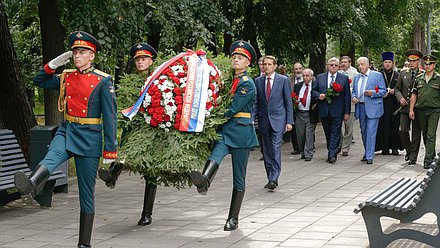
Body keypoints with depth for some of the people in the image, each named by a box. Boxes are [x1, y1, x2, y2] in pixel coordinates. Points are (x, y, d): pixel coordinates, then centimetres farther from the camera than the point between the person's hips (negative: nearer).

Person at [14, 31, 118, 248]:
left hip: (89, 139, -3)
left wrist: (110, 150, -8)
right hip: (66, 132, 3)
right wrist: (53, 64, 5)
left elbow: (110, 117, -6)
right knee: (52, 156, -34)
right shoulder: (66, 77, 9)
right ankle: (32, 183, -66)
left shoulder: (103, 81, -5)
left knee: (86, 193, 4)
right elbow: (39, 81, 23)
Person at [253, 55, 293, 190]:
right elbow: (256, 102, 11)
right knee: (267, 151, 7)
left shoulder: (283, 80, 0)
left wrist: (289, 121, -5)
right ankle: (271, 178, 15)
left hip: (278, 120, -3)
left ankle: (273, 179, -13)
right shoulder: (258, 81, 7)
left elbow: (289, 102, 1)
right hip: (263, 120, 4)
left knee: (276, 149, -12)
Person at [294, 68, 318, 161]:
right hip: (299, 114, 4)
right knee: (300, 135, 8)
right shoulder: (298, 86, 12)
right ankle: (303, 153, 21)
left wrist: (316, 105, -14)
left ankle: (308, 155, -2)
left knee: (309, 134, -5)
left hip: (311, 114, -4)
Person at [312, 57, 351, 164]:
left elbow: (347, 96, 1)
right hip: (324, 111, 3)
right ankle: (332, 153, 19)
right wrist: (319, 95, -10)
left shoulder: (344, 78, 3)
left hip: (337, 111, -3)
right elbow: (314, 91, 14)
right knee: (328, 134, 9)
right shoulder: (320, 77, 10)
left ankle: (332, 155, -8)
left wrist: (347, 112, -3)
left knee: (335, 133, -6)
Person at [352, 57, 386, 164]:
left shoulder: (377, 75, -1)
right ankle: (367, 153, 25)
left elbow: (383, 91, -3)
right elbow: (354, 91, 21)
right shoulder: (356, 78, 15)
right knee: (364, 131, 12)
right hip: (360, 107, 6)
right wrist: (353, 97, -1)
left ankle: (370, 156, -8)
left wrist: (372, 93, -18)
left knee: (371, 132, -9)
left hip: (372, 108, -6)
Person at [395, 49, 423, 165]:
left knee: (416, 133, 2)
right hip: (405, 107, 3)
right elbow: (397, 89, 14)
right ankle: (409, 150, 20)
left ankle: (413, 156, 8)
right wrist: (400, 98, -2)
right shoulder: (403, 73, 10)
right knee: (402, 131, -3)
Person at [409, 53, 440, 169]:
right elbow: (414, 95, 13)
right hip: (421, 110, 4)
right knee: (425, 134, 12)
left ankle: (428, 159, -14)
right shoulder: (419, 79, 11)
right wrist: (411, 110, 6)